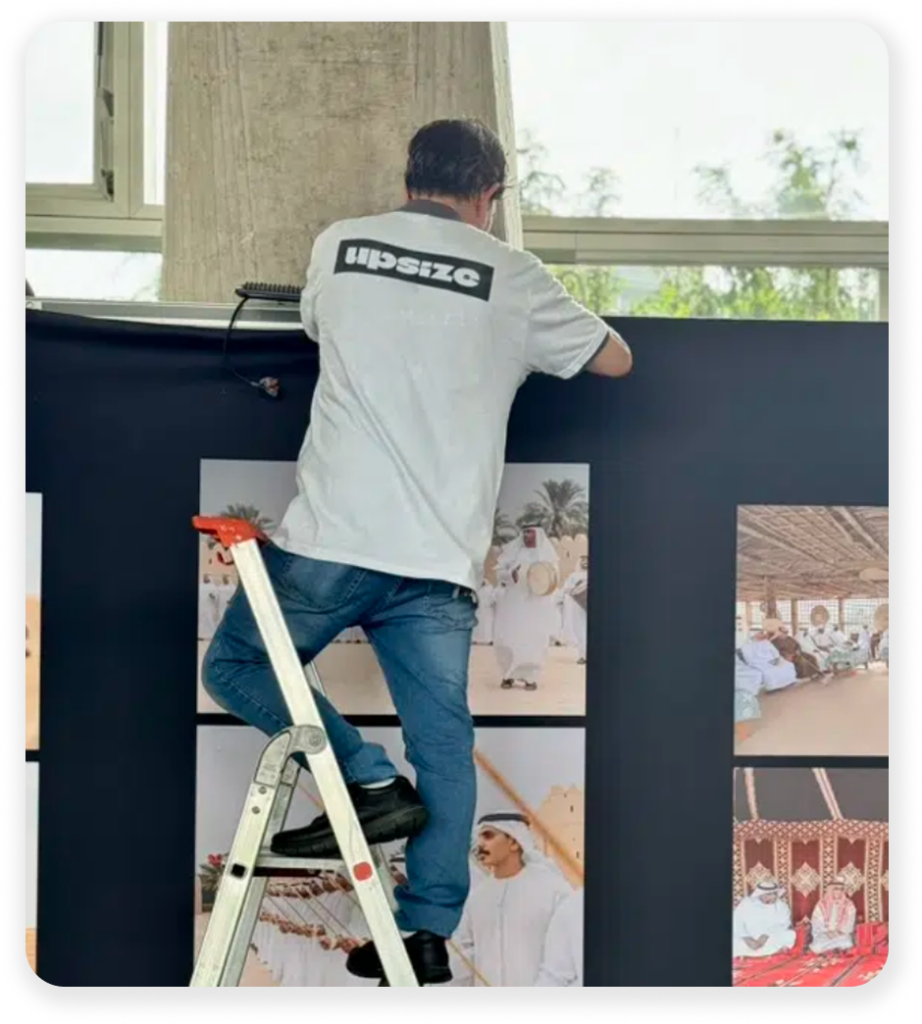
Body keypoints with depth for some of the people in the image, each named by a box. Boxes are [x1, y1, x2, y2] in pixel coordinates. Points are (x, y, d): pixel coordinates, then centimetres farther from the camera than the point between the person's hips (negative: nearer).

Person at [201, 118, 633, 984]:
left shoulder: (337, 245, 10)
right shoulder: (515, 277, 6)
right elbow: (615, 361, 18)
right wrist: (536, 330, 37)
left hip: (327, 542, -1)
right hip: (439, 559, 1)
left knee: (236, 668, 19)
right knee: (443, 745, 9)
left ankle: (370, 784, 5)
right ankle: (428, 933, 11)